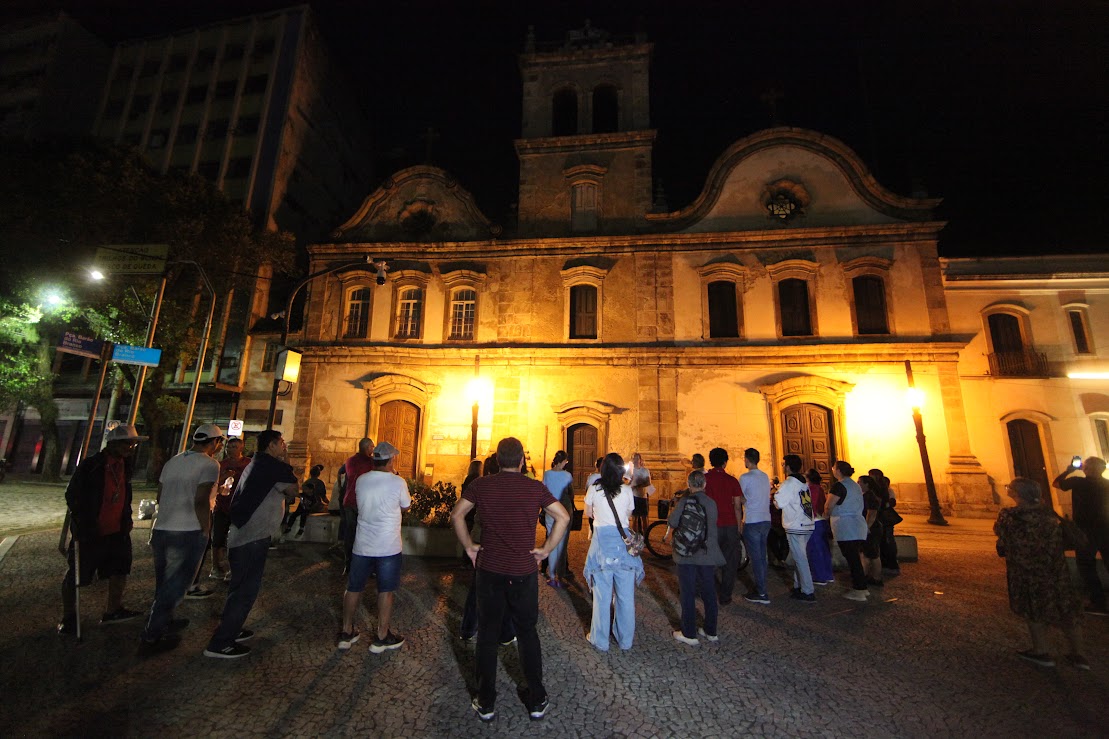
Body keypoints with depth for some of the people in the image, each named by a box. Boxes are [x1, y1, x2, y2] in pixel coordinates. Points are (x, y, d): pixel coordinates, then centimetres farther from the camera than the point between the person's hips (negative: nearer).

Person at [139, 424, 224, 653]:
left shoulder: (173, 462, 12)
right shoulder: (209, 464, -12)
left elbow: (160, 496, 16)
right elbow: (200, 501, -20)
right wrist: (206, 530, -10)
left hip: (161, 530, 8)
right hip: (188, 533, -8)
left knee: (163, 585, 22)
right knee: (174, 588, 4)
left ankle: (163, 623, 37)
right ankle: (151, 637, 10)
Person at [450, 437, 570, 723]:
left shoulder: (481, 485, -5)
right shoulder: (535, 488, -8)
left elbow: (456, 514, -3)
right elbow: (563, 517, -11)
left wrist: (469, 546, 4)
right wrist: (546, 549, -3)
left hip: (489, 569, 0)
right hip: (524, 571, 0)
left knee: (487, 634, 16)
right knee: (527, 633, 17)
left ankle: (485, 703, 29)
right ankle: (537, 701, 28)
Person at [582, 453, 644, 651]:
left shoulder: (594, 489, -5)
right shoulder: (627, 490, -2)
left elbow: (588, 513, 8)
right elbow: (629, 516, 7)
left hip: (602, 540, -1)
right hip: (623, 542, 2)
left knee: (602, 594, 10)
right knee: (625, 594, 14)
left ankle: (600, 640, 23)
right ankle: (625, 640, 29)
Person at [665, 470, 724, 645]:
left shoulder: (684, 501, -13)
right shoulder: (711, 503, 0)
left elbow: (672, 522, -15)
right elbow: (713, 528, 8)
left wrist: (667, 534, 6)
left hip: (687, 554, -4)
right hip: (707, 554, 4)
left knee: (687, 593, 6)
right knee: (709, 593, 17)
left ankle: (689, 634, 13)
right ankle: (711, 631, 29)